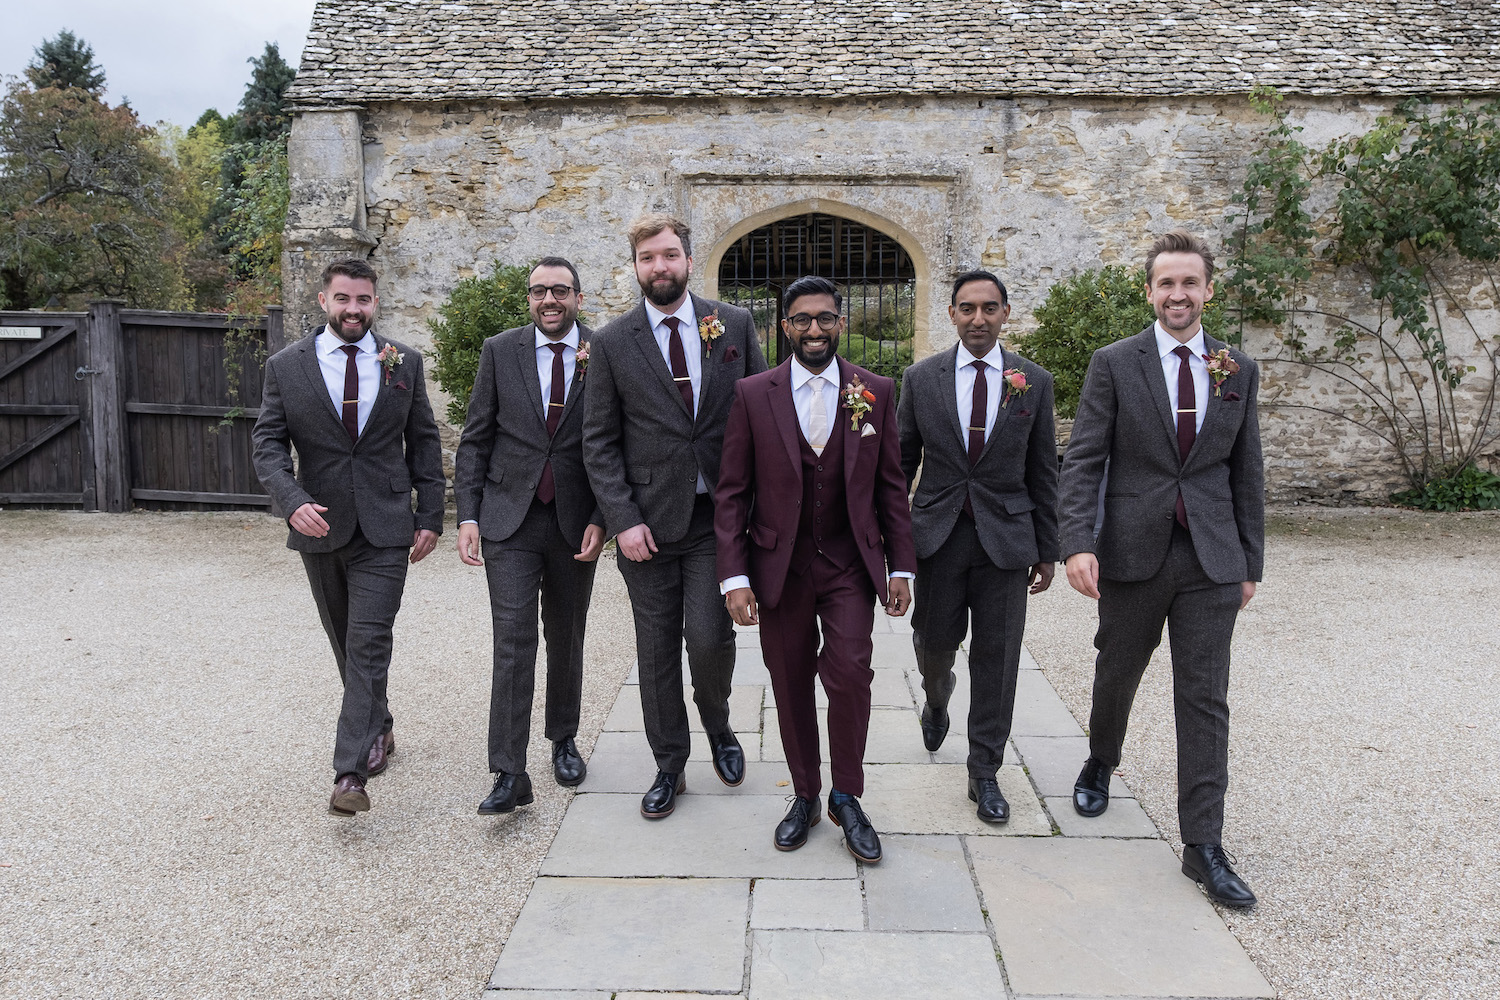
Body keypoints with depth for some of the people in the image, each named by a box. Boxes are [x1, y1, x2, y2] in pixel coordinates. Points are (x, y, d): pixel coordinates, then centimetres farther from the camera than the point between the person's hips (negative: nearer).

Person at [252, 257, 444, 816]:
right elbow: (268, 443, 0)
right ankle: (378, 731, 36)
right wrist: (293, 501, -18)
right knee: (346, 644, 15)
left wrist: (430, 516, 1)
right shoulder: (286, 366, 2)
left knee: (369, 645, -9)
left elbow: (424, 441, 6)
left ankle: (350, 773, -8)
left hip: (384, 528, -2)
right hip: (319, 525, 2)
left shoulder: (404, 363, 3)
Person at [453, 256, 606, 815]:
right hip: (510, 520, 0)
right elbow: (475, 440, 4)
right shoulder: (500, 351, 2)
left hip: (575, 522, 1)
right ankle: (509, 774, 0)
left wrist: (601, 519, -7)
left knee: (566, 639, 14)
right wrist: (468, 515, -3)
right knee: (513, 641, -6)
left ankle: (563, 740, 34)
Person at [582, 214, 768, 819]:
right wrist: (622, 519, -8)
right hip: (648, 519, 1)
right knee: (656, 649, 8)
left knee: (709, 636, -9)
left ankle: (717, 726, 24)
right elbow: (599, 442, 1)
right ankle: (669, 766, 27)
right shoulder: (611, 342, 2)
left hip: (717, 513, 0)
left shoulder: (735, 325, 4)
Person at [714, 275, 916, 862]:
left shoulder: (876, 392, 3)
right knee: (791, 687, 9)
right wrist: (734, 577, -7)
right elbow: (732, 493, -1)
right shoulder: (753, 395, 0)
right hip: (780, 566, 0)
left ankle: (847, 798, 10)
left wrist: (901, 567, 2)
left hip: (850, 564, 0)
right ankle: (805, 796, 30)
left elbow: (891, 487, 6)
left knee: (850, 673, -13)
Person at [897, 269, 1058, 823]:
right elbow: (902, 462, 7)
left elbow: (1043, 472, 5)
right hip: (938, 534, 0)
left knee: (996, 658, 4)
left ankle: (984, 772, 19)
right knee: (933, 643, 8)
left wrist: (1047, 550, 5)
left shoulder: (1034, 381, 2)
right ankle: (937, 700, 45)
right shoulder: (921, 377, 2)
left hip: (1006, 537, 0)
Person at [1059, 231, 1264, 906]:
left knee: (1205, 699, 2)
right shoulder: (1114, 364, -1)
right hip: (1133, 553, -1)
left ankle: (1203, 845, 9)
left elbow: (1246, 473, 10)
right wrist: (1077, 542, -19)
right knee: (1116, 675, 16)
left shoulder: (1238, 371, 7)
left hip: (1212, 560, 2)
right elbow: (1083, 461, -7)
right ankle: (1100, 765, 45)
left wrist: (1250, 564, 9)